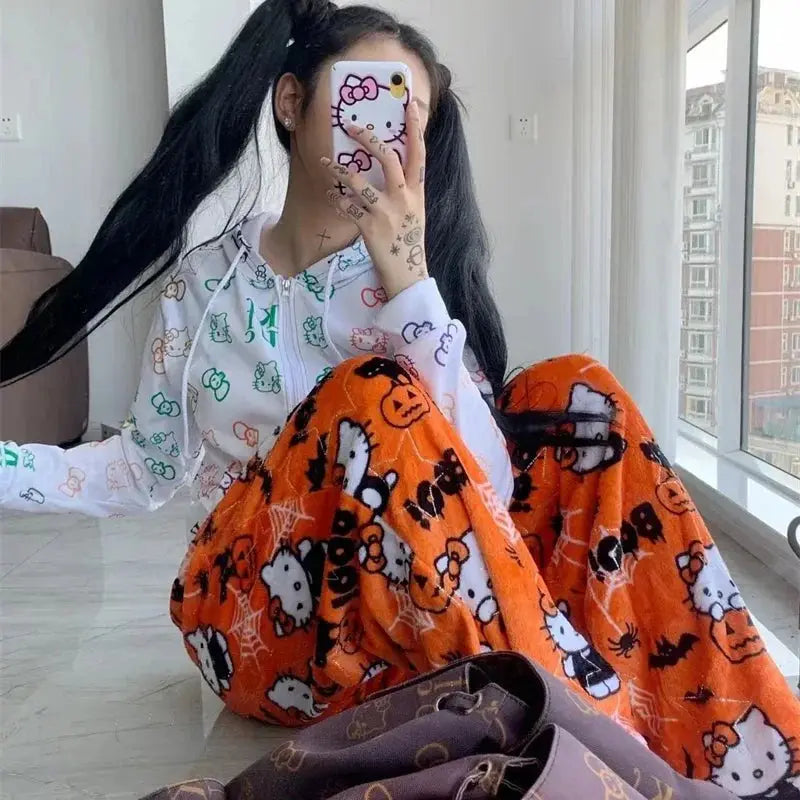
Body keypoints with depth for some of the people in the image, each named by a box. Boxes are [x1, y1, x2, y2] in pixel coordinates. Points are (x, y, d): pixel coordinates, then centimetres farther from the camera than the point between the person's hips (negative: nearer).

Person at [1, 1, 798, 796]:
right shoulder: (204, 280, 0)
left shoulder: (409, 276, -3)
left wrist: (408, 282, -28)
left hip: (414, 608, 2)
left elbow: (484, 485, -19)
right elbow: (148, 468, 7)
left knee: (574, 392, -17)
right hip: (265, 618, -1)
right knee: (373, 397, -31)